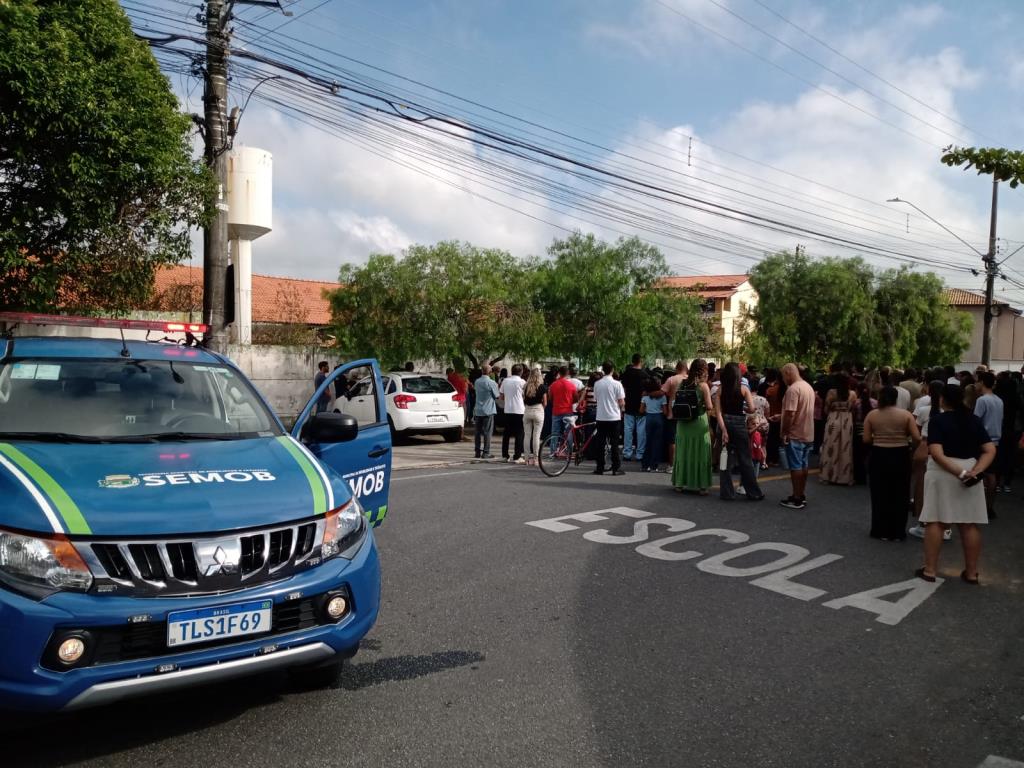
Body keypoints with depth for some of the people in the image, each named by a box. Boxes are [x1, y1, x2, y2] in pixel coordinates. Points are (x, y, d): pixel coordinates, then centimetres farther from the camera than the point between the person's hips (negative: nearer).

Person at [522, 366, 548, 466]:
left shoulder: (526, 387, 1)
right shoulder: (542, 387, -6)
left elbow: (523, 401, 3)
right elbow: (545, 403, -4)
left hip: (527, 411, 3)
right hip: (538, 411, -3)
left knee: (528, 435, 8)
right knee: (536, 436, 1)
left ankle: (528, 457, 11)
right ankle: (535, 458, 3)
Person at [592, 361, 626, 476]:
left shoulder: (597, 384, 0)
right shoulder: (616, 384, -9)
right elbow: (622, 402, -8)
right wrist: (621, 410, 12)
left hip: (601, 417, 3)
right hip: (614, 417, -2)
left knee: (600, 444, 7)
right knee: (614, 444, 2)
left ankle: (600, 468, 9)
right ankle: (616, 468, 3)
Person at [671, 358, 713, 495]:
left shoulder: (682, 384, 2)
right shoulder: (703, 386, -9)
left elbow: (672, 403, 2)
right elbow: (710, 407, -11)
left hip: (683, 423, 4)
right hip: (699, 422, -4)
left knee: (683, 452, 12)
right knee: (700, 453, 5)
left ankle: (680, 484, 18)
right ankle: (701, 486, 8)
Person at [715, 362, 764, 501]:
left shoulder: (720, 389, -3)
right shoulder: (743, 388, -5)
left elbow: (718, 412, -10)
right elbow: (751, 409, -10)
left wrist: (723, 430, -13)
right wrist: (741, 408, 11)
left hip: (725, 424, 1)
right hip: (739, 424, -1)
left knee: (725, 458, 9)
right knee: (745, 459, 8)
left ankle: (727, 493, 13)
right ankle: (753, 493, 16)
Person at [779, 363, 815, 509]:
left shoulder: (793, 389, -19)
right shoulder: (808, 387, 11)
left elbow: (790, 414, -23)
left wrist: (783, 432, -15)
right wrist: (780, 417, 19)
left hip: (795, 435, -9)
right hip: (808, 434, 9)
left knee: (795, 467, -2)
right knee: (803, 466, 15)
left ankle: (797, 499, 3)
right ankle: (802, 496, 23)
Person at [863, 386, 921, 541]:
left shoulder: (871, 415, -3)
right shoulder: (906, 415, -4)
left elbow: (866, 439, -4)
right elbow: (917, 438, -10)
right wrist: (909, 443, 10)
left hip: (878, 456, 0)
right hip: (900, 457, 0)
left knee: (880, 495, 10)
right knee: (900, 496, 10)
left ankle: (881, 531, 14)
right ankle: (898, 533, 15)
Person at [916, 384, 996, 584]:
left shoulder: (938, 420, -8)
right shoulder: (974, 420, 6)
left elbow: (937, 454, -20)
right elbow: (990, 450, -2)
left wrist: (960, 473, -20)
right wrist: (976, 470, -12)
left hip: (942, 473, -4)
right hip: (970, 472, 4)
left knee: (935, 521, 3)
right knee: (970, 524, 8)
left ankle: (929, 570, 6)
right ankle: (971, 572, 15)